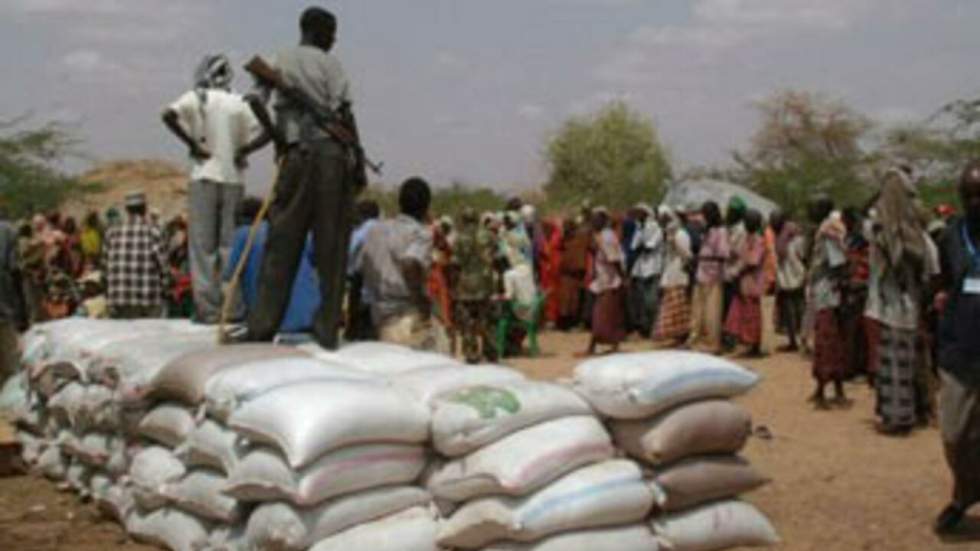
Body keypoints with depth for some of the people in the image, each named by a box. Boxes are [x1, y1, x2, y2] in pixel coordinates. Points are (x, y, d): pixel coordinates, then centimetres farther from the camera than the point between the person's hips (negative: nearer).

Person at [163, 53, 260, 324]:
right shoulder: (240, 103, 8)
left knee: (203, 246, 1)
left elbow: (169, 115, -16)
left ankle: (208, 309, -2)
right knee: (231, 245, 7)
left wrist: (192, 144, -9)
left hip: (205, 177, -3)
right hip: (234, 179, 3)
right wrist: (242, 152, 2)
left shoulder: (197, 97, 1)